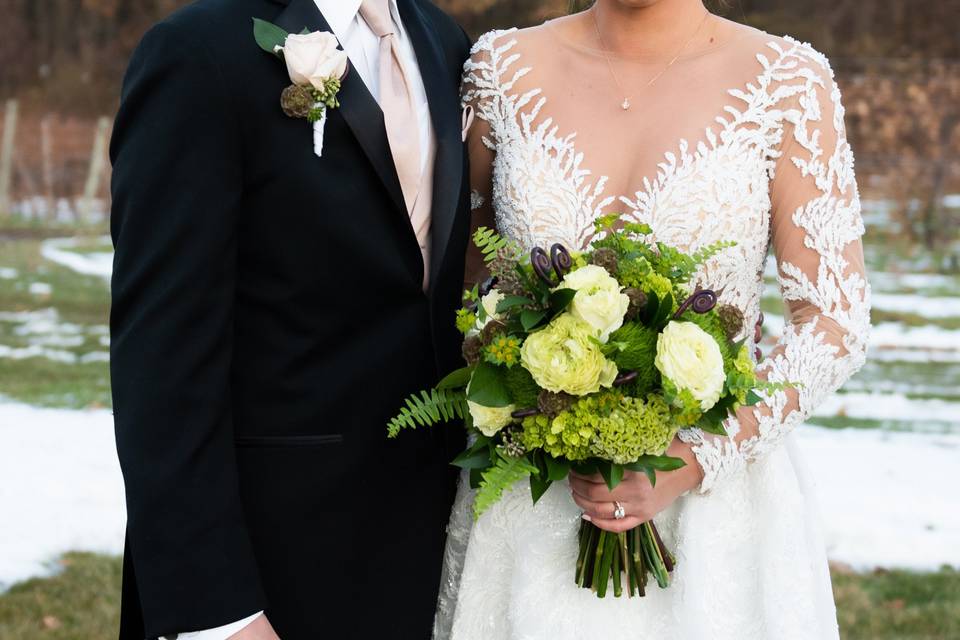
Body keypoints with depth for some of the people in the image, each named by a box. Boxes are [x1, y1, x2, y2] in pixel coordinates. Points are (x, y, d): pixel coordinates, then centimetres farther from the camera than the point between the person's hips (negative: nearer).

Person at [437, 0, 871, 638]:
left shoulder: (787, 82, -7)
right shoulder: (505, 66, -1)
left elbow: (835, 323, -8)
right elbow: (469, 268, 9)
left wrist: (690, 464, -16)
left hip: (714, 494, -1)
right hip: (530, 490, 2)